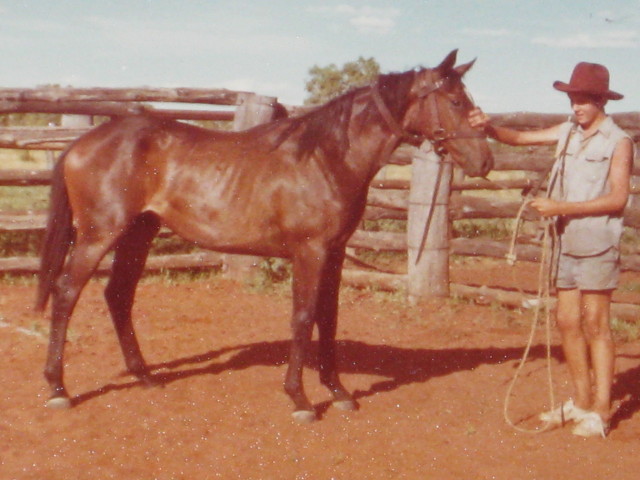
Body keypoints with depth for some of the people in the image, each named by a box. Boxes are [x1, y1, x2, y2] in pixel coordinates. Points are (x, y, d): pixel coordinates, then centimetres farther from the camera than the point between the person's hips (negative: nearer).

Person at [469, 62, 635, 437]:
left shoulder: (618, 142, -7)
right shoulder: (568, 132, 10)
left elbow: (618, 197, -13)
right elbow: (519, 138, 11)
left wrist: (562, 207, -18)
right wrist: (489, 127, -10)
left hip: (597, 244, -6)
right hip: (568, 242, 6)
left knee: (595, 324, -3)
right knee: (568, 322, 10)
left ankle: (600, 411, 3)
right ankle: (581, 402, 22)